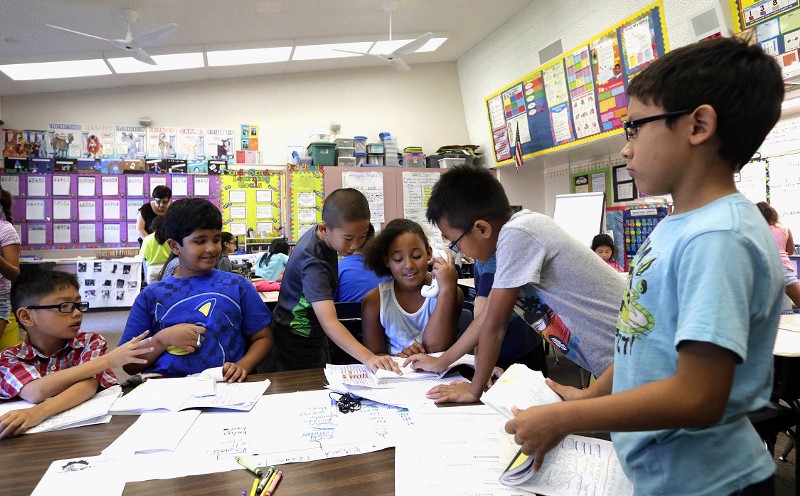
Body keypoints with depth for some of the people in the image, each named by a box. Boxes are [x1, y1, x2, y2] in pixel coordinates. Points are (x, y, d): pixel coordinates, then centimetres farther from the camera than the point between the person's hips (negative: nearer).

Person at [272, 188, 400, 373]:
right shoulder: (313, 263, -36)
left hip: (316, 336, 9)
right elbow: (329, 322, -47)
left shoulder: (320, 235, -10)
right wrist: (368, 357, -57)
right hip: (299, 346, -9)